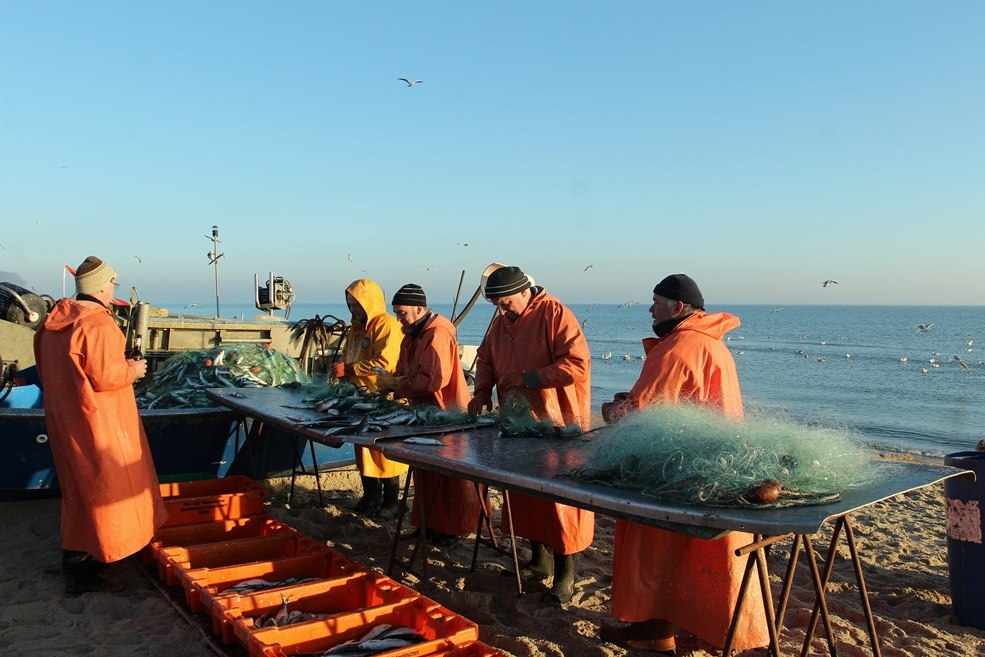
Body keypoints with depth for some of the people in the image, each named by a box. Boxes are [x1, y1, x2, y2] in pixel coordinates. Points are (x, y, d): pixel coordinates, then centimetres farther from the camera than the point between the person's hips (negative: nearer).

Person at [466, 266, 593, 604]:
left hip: (557, 426, -7)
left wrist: (528, 378, -20)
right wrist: (482, 392, 6)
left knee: (561, 498, 0)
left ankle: (565, 573, 13)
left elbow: (578, 364, -22)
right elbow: (485, 358, 23)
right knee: (524, 495, 13)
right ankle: (540, 560, 30)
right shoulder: (500, 321, 9)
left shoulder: (554, 314, -14)